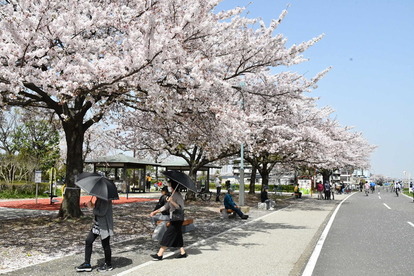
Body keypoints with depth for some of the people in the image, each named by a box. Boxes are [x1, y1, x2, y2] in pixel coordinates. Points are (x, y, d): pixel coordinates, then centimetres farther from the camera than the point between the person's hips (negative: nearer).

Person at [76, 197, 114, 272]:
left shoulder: (106, 199, -22)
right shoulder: (99, 198, 6)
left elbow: (102, 212, -27)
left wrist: (92, 207, -17)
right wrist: (92, 206, -3)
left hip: (104, 225, -9)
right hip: (97, 224, 9)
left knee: (105, 245, 5)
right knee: (88, 241, 8)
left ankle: (108, 265, 24)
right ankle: (87, 264, 19)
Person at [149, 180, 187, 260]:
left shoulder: (178, 195, -16)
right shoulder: (172, 195, 13)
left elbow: (181, 207, -24)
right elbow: (166, 206, 19)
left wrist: (172, 202, -35)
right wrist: (155, 212, 18)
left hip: (177, 219, -9)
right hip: (174, 219, 9)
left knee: (168, 236, -6)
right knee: (177, 235, 13)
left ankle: (159, 254, -2)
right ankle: (183, 253, 21)